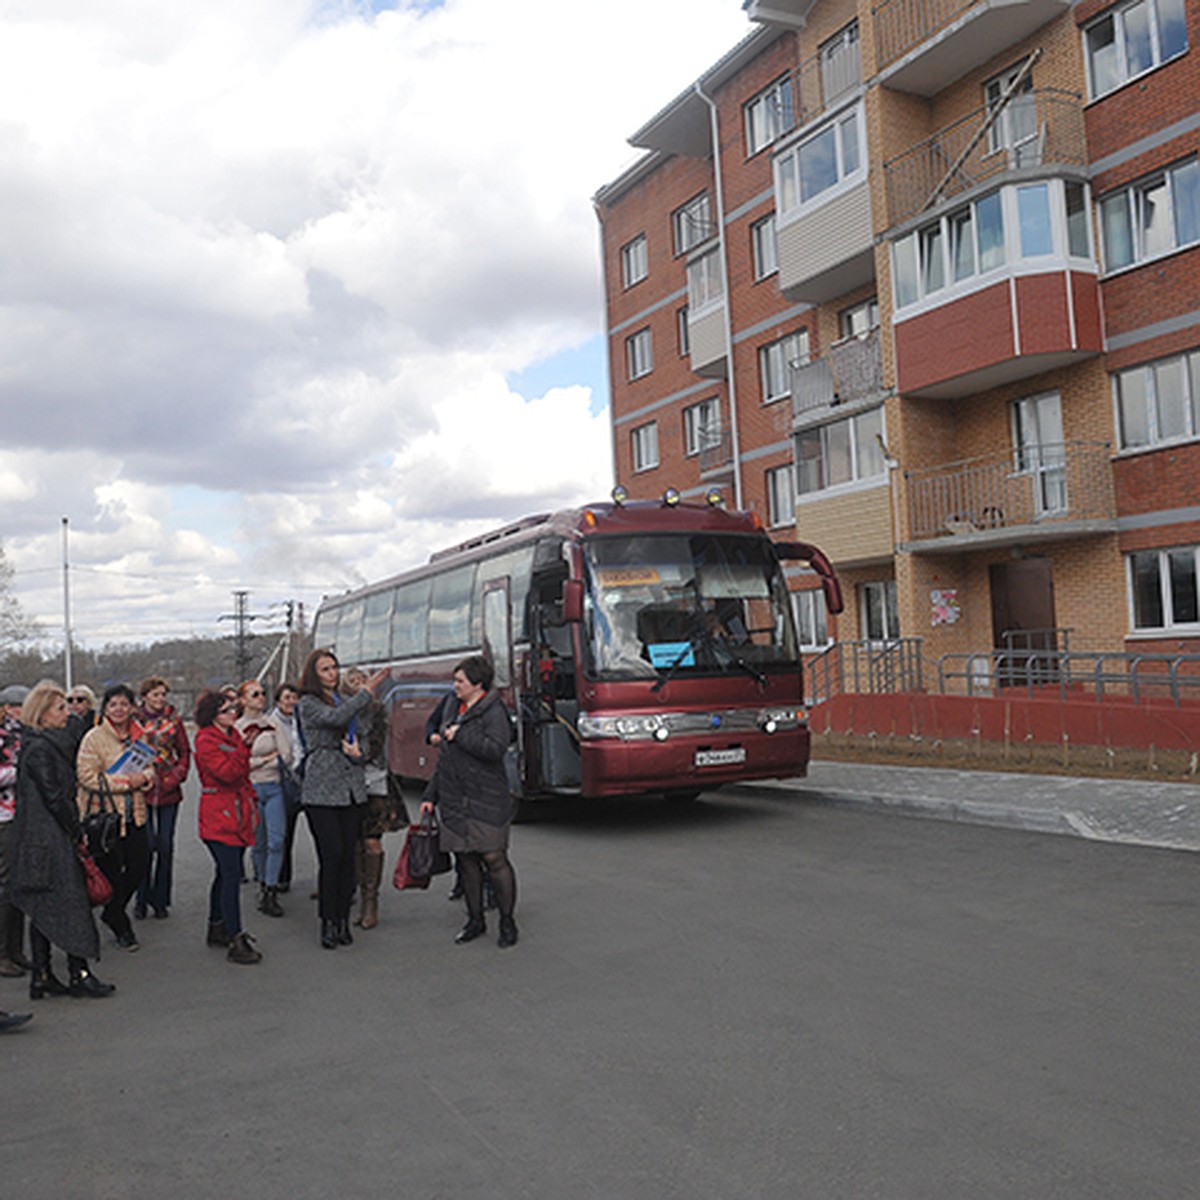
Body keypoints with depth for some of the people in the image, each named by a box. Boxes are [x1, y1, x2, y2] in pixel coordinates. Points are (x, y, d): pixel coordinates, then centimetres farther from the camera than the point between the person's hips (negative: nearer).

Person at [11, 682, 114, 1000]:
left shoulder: (51, 744, 14)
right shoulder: (40, 749, -15)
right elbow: (55, 797, -18)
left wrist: (74, 830, 13)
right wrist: (77, 832, -10)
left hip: (38, 839, 10)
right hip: (50, 839, -10)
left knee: (42, 908, 11)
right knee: (69, 902, -4)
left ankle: (41, 976, 16)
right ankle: (78, 974, 1)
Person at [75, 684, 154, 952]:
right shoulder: (93, 738, -10)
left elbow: (150, 767, 13)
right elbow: (87, 776, -18)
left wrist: (144, 777, -10)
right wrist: (125, 781, -21)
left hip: (133, 816, 6)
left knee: (139, 866, 7)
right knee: (110, 872, 3)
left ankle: (112, 912, 32)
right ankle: (121, 926, 21)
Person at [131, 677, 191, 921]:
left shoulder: (174, 719, 6)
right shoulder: (134, 720, 2)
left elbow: (185, 752, 9)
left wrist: (176, 775, -5)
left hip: (169, 791, 2)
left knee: (165, 845, 5)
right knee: (146, 844, -4)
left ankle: (161, 900, 16)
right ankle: (141, 899, 11)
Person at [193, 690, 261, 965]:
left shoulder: (232, 734, 14)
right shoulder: (206, 740, -12)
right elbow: (226, 773, -24)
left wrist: (252, 798, 17)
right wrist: (244, 748, -28)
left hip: (237, 813, 9)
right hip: (218, 817, -9)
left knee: (226, 873, 17)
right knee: (231, 876, -11)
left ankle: (217, 929, 29)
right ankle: (236, 942, -10)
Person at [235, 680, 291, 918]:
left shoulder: (273, 723, 7)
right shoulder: (236, 728, 0)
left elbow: (286, 754, 0)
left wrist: (254, 762, -4)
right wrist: (266, 759, -6)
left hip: (274, 787, 1)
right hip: (250, 789, -1)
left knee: (276, 841, -7)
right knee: (259, 843, 7)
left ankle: (270, 892, -2)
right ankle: (263, 884, 24)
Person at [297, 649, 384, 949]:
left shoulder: (346, 701, 17)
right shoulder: (309, 704, -2)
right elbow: (335, 718, -21)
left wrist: (357, 752, -1)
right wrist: (367, 691, -18)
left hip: (353, 788, 5)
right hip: (322, 791, -5)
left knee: (348, 856, 4)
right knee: (330, 856, -8)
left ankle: (343, 919, 12)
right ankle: (328, 923, 2)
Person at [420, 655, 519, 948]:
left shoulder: (493, 712, -7)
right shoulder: (458, 711, 17)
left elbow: (496, 749, -25)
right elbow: (445, 760, 22)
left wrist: (460, 736, -16)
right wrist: (431, 796, 21)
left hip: (485, 802, -7)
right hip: (455, 802, 7)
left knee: (494, 858, -4)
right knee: (467, 861, 10)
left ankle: (507, 922, 9)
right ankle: (475, 920, 22)